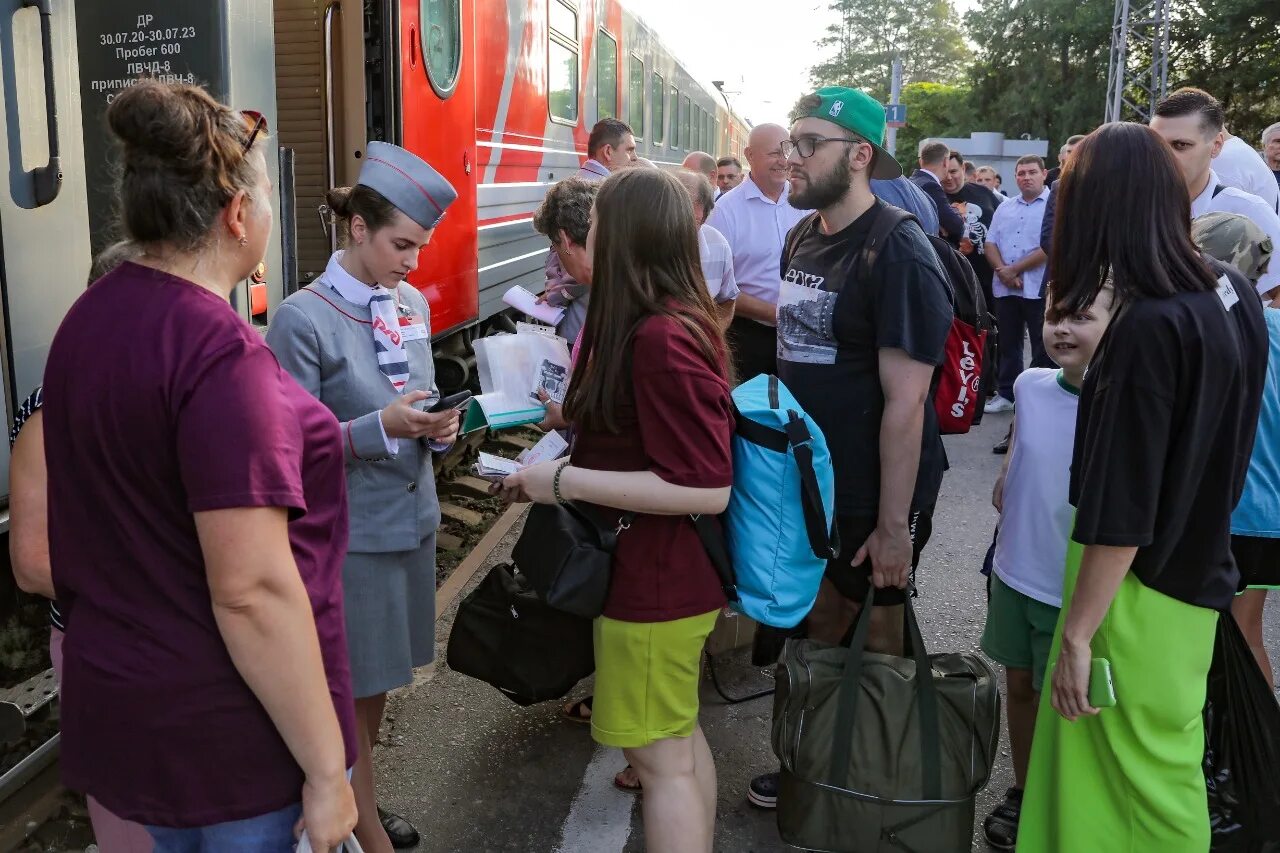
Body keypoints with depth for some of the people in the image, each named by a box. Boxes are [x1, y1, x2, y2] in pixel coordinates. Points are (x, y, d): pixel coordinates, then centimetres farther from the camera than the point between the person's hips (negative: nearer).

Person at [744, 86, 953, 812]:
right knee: (822, 619, 18)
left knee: (879, 636, 9)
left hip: (878, 488, -7)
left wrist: (894, 523, -21)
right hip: (813, 478, 7)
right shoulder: (804, 238, 6)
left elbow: (905, 402, -21)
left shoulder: (898, 254, -19)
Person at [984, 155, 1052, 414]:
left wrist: (1014, 269, -12)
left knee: (1043, 348, 3)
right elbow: (990, 243, 8)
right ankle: (1006, 394, 22)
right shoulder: (1005, 207, 14)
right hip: (1005, 288, 6)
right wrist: (1002, 271, -10)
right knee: (1007, 344, 13)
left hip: (1039, 288, -5)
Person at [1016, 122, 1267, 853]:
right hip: (1194, 565, 8)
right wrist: (1104, 362, 16)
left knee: (1141, 779, 9)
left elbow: (1121, 510, -25)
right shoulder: (1231, 290, -1)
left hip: (1143, 585, -8)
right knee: (1157, 762, 24)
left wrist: (1077, 631, -17)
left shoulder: (1148, 326, -27)